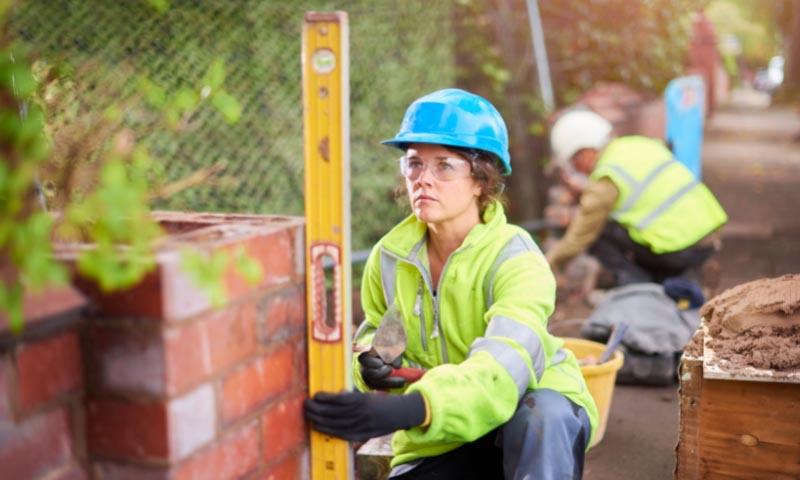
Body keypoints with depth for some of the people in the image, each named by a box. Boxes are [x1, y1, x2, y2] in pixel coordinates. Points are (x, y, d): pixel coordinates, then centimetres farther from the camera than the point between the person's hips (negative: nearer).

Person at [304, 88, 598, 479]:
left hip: (526, 412, -4)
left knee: (543, 418, -38)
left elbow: (504, 365, -38)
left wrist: (412, 408, -56)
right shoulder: (389, 258, -4)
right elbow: (376, 332, 15)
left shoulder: (515, 259, -20)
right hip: (439, 443, 5)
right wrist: (369, 365, -12)